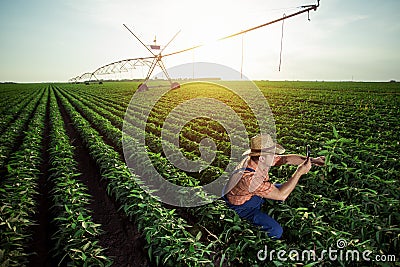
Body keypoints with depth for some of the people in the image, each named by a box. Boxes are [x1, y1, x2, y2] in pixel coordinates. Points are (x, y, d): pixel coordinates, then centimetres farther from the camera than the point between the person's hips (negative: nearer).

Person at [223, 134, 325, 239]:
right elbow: (281, 195, -38)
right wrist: (299, 172, -35)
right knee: (276, 231, -19)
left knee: (287, 189, 10)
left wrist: (312, 160, -19)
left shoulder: (259, 159, -18)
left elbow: (287, 159, -9)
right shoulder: (249, 178, -42)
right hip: (244, 207, -8)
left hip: (256, 194, 8)